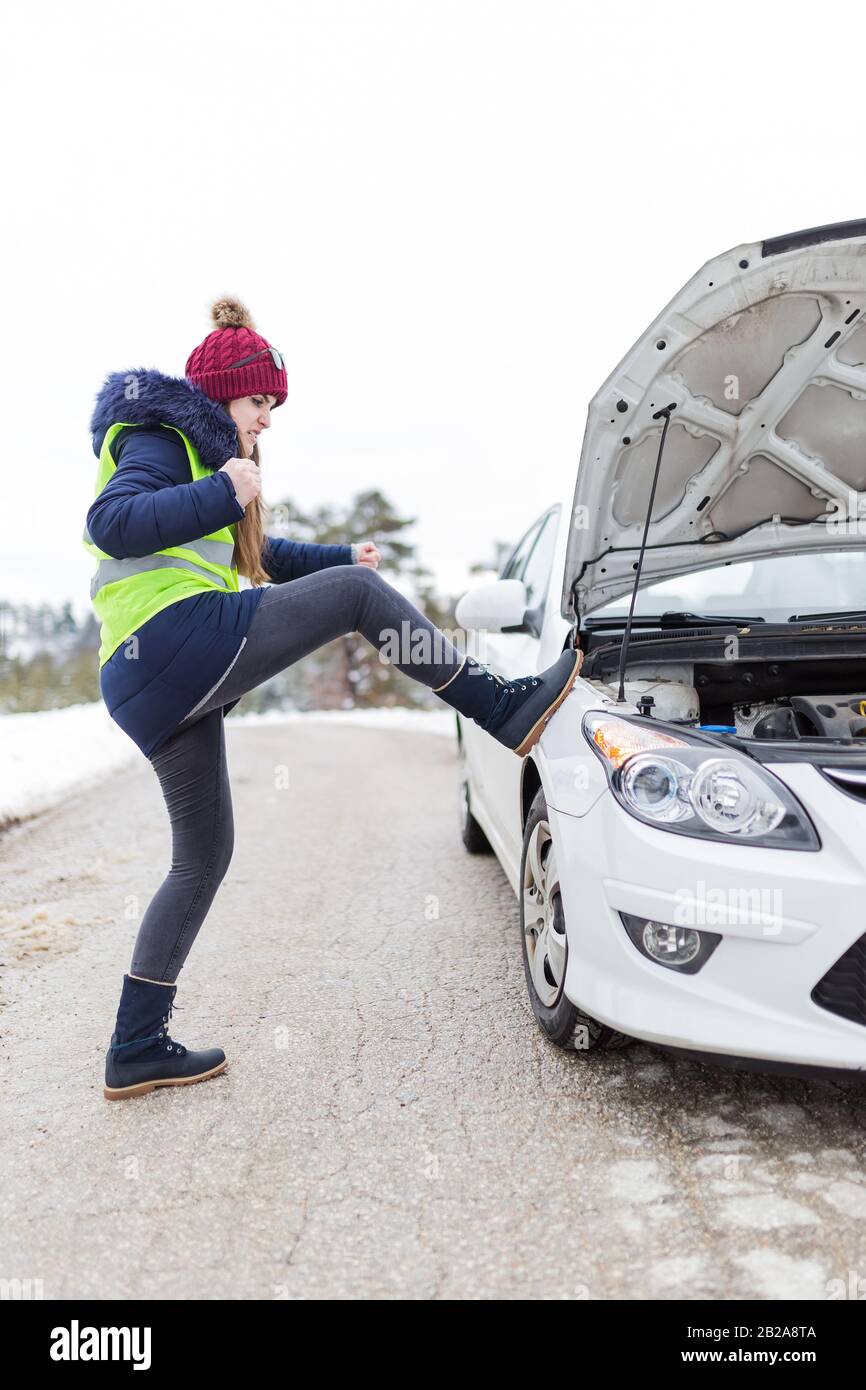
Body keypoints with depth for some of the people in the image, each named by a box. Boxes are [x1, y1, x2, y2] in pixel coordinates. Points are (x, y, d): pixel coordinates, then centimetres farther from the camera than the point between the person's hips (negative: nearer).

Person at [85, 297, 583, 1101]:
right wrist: (222, 495, -14)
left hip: (148, 689, 10)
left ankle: (136, 1051, 18)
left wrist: (340, 555, 30)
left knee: (202, 859, 12)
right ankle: (504, 709, -11)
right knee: (356, 594, -10)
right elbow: (112, 523, -17)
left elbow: (251, 555, 38)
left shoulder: (202, 454, 32)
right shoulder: (160, 438, 1)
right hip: (180, 640, -10)